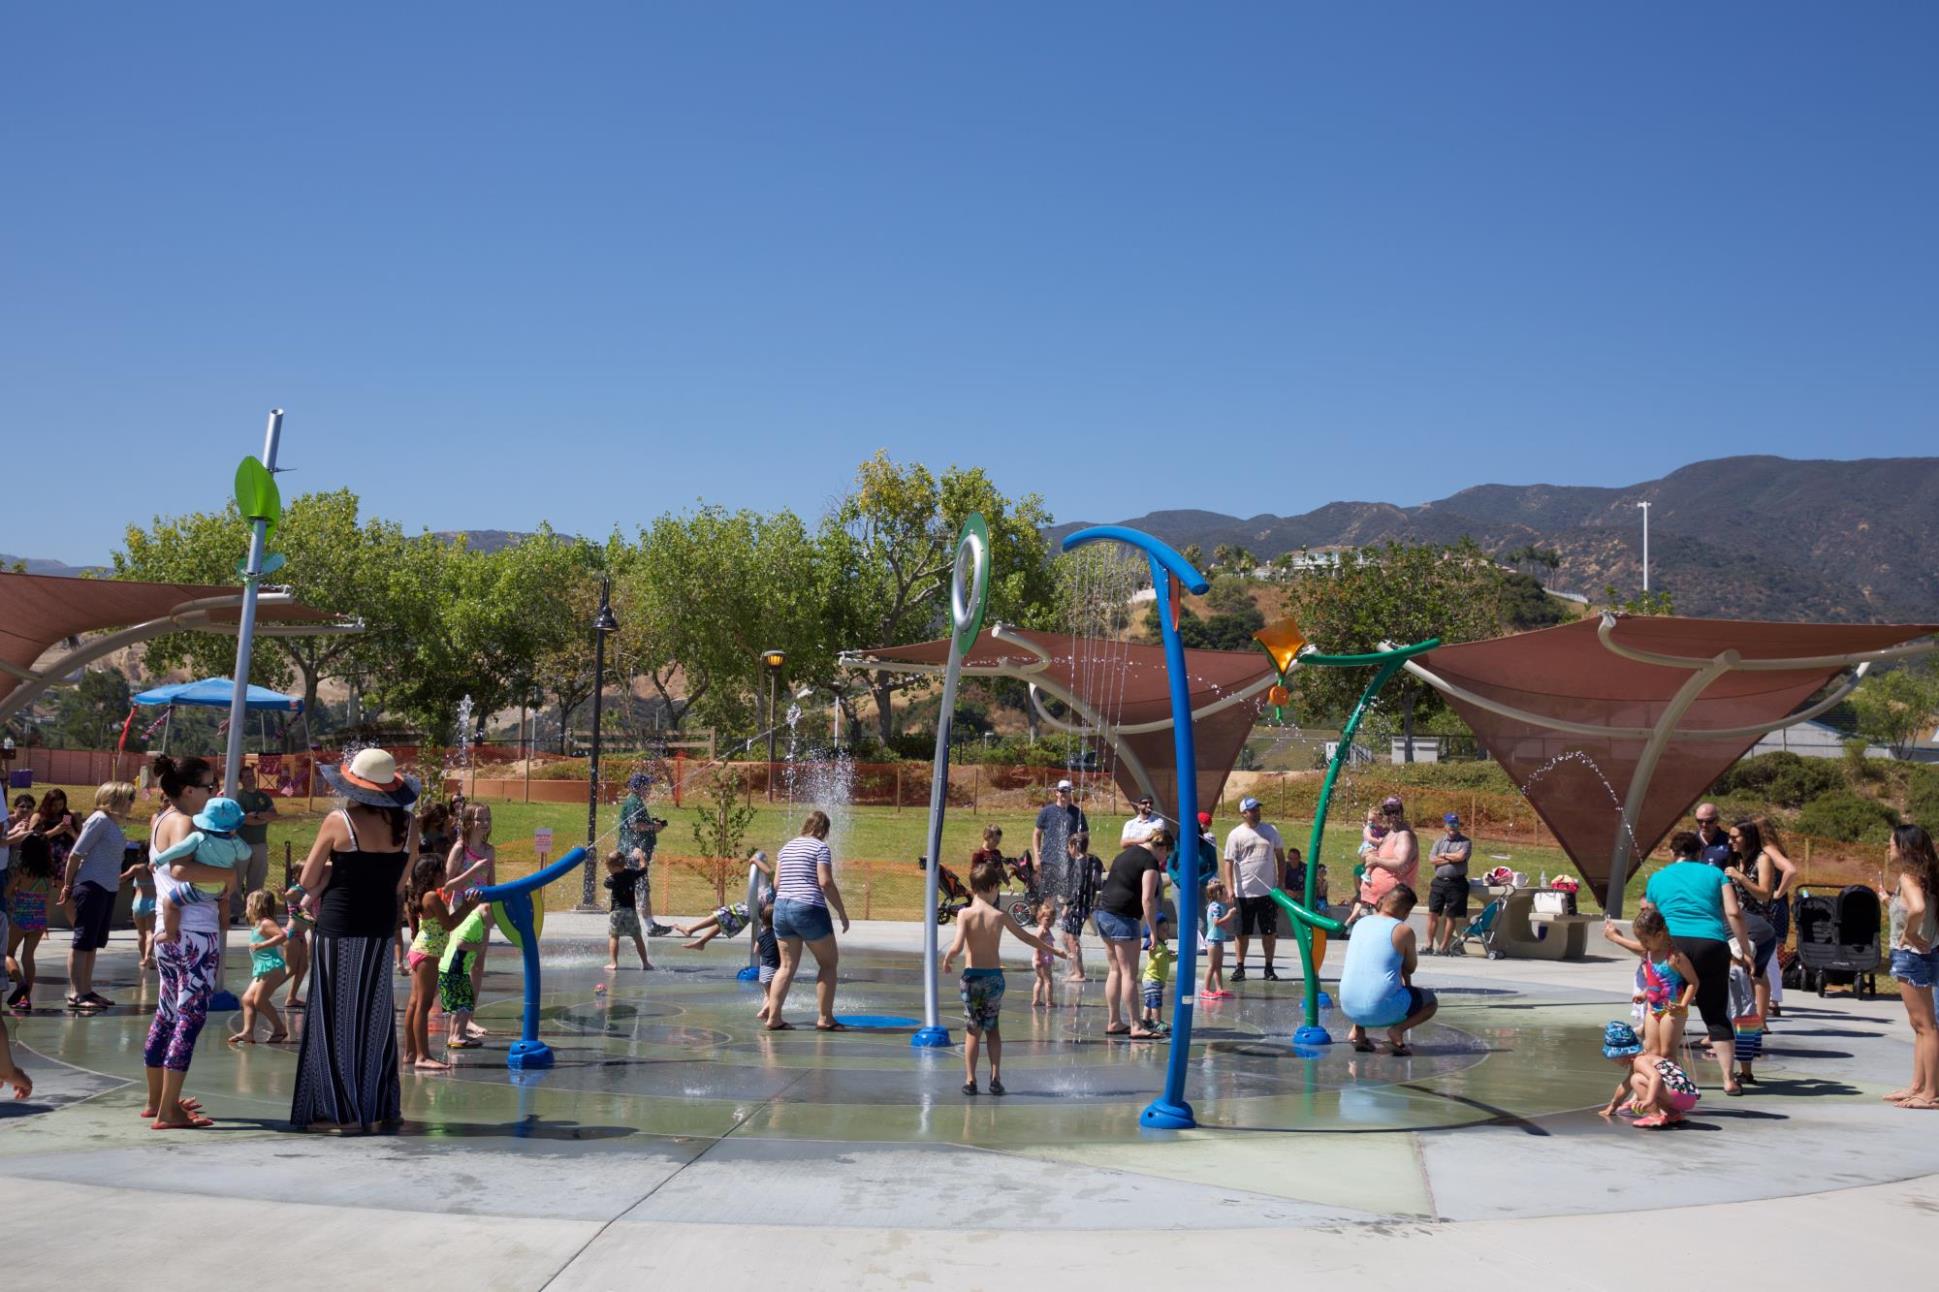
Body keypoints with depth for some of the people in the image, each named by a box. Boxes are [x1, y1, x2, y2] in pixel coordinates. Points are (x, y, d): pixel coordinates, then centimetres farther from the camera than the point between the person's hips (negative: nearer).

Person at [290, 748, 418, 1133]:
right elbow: (400, 884, 8)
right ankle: (378, 1109, 20)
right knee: (374, 1020, 14)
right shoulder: (408, 824, -1)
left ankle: (342, 1112, 9)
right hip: (381, 928, 5)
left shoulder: (338, 822, -13)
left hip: (338, 928, -4)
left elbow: (308, 881, -6)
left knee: (336, 1019, 6)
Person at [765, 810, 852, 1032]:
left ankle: (773, 1017, 2)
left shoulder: (786, 847, 17)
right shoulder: (820, 847, -4)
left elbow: (776, 883, 14)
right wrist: (842, 912, -7)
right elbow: (825, 882, -12)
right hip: (809, 909, -7)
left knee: (787, 966, 10)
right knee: (829, 962, 6)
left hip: (781, 908, 7)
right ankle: (824, 1018, 4)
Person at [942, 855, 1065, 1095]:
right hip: (994, 976, 1)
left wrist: (947, 959, 0)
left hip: (971, 976, -1)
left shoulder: (965, 914, -9)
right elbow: (1027, 937, 9)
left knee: (973, 1030, 10)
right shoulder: (1001, 916, -3)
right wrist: (1052, 950, 23)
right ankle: (995, 1077, 11)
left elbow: (957, 946, -21)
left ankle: (970, 1079, 6)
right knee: (993, 1029, 16)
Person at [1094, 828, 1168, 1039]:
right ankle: (1136, 1027, -6)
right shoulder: (1151, 862, -9)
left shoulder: (1127, 853, 18)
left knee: (1115, 970, 15)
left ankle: (1113, 1022, 18)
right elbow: (1147, 899, -17)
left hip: (1103, 912, 9)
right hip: (1122, 918, -9)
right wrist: (1154, 931, -13)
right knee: (1129, 974, -7)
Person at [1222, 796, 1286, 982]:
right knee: (1243, 932, 5)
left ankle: (1269, 968, 16)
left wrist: (1281, 884, 7)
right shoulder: (1236, 835, -3)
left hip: (1268, 891, 2)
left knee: (1270, 931, 6)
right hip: (1244, 892, -2)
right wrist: (1229, 888, -17)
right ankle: (1240, 967, 14)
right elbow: (1228, 863, -6)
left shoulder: (1271, 831, 6)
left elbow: (1280, 857, 13)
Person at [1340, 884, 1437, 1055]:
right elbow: (1410, 968, 7)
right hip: (1381, 1010, -5)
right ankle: (1398, 1029, -7)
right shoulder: (1403, 931, -7)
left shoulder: (1361, 923, 10)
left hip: (1348, 1007, 5)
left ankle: (1358, 1030, 15)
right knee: (1431, 1001, 20)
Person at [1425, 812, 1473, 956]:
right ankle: (1430, 945, 6)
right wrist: (1452, 859, -9)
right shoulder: (1439, 841, 13)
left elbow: (1461, 856, -16)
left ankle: (1443, 947, 9)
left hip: (1456, 883, -3)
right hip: (1439, 881, 4)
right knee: (1433, 913, 0)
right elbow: (1431, 859, -1)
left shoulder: (1465, 842, 2)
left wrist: (1444, 855, -3)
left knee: (1451, 916, 2)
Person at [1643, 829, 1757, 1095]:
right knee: (1716, 1015, 9)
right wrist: (1746, 950, 8)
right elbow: (1733, 914, 4)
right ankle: (1729, 1079, 8)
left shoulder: (1657, 879, 18)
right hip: (1712, 944, 1)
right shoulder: (1714, 874, 16)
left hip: (1673, 944, -1)